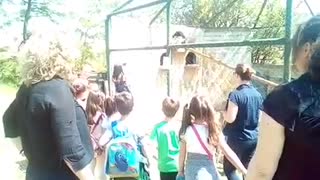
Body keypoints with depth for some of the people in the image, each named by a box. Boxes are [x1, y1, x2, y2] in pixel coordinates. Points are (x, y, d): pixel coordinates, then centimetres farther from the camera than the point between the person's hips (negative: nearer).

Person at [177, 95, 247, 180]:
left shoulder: (186, 131, -7)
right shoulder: (214, 130, -8)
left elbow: (182, 155, 1)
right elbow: (229, 153, -9)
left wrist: (181, 171, 17)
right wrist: (245, 172, -4)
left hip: (192, 172, 0)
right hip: (209, 172, 0)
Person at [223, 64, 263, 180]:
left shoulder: (236, 94, -18)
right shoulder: (258, 95, 3)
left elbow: (230, 118, -21)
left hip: (238, 139, -6)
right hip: (254, 138, 7)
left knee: (229, 169, 10)